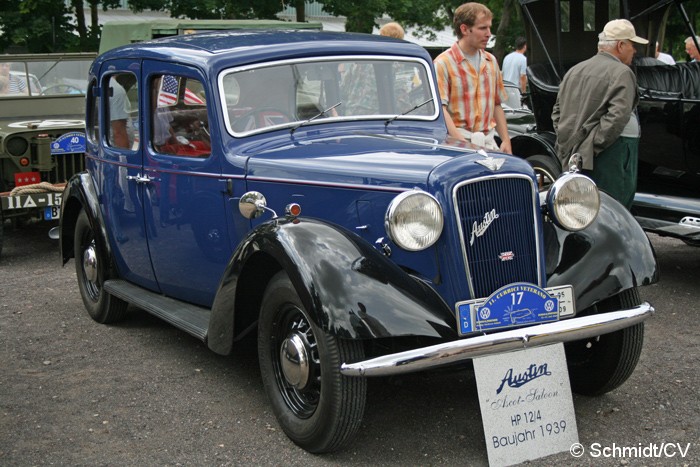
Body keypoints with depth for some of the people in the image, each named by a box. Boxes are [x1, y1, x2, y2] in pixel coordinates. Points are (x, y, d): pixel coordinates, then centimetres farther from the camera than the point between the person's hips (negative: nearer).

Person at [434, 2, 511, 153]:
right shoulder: (444, 63, -6)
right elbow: (440, 109, -14)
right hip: (457, 140, -6)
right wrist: (462, 143, -23)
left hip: (489, 141, 6)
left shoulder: (491, 61, 16)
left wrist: (506, 140, 10)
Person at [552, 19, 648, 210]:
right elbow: (618, 116, -20)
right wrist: (594, 145, -15)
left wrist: (567, 144, 15)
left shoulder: (574, 71, 16)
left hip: (572, 158, 8)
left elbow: (557, 112, 20)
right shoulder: (621, 73, -9)